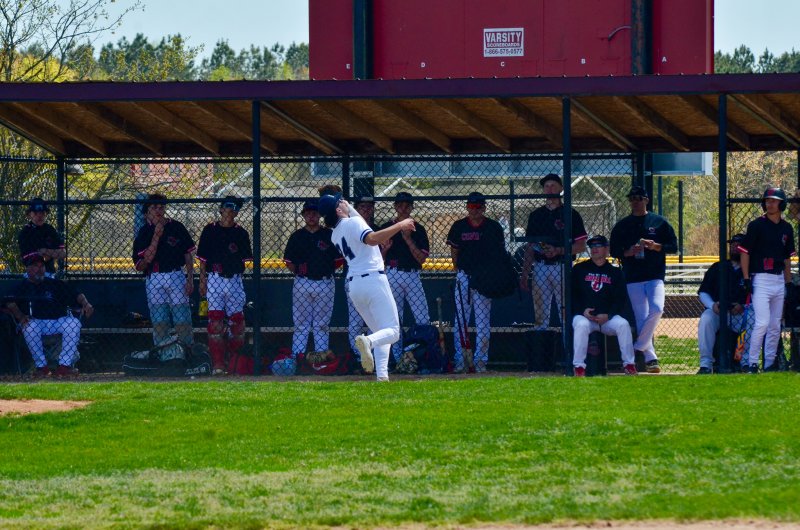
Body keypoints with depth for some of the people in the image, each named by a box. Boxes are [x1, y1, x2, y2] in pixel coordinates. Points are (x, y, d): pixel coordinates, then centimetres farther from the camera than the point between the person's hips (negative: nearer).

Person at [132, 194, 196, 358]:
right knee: (159, 320, -3)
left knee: (182, 319, -6)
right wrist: (156, 235, -11)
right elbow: (148, 258, -6)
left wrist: (190, 279, 0)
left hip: (176, 276, -1)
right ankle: (165, 354, 1)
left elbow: (188, 255, 8)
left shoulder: (176, 227, 6)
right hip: (154, 279, 1)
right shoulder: (144, 232, 6)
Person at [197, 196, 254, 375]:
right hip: (214, 279, -2)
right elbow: (203, 259, 7)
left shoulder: (241, 233, 8)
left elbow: (245, 259, 10)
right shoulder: (210, 230, 5)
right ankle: (217, 364, -8)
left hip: (235, 280, 2)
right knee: (215, 320, -8)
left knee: (236, 320, 2)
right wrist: (202, 281, 3)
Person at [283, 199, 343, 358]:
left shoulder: (329, 235, 5)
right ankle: (296, 357, 1)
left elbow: (338, 261, 7)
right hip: (302, 284, 1)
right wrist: (298, 270, -2)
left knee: (322, 325, 3)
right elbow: (289, 261, 11)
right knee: (301, 324, 1)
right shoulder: (297, 236, 8)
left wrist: (325, 269, -2)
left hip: (325, 284, 0)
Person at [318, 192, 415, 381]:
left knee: (380, 331, 15)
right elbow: (371, 239, -26)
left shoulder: (335, 235, 15)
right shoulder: (354, 222, -8)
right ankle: (367, 341, -39)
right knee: (392, 331, -7)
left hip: (352, 286, 7)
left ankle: (382, 376, -3)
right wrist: (400, 225, -24)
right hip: (373, 279, -7)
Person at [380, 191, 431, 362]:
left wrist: (408, 240, -11)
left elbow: (421, 258, 0)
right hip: (392, 276, -1)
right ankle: (398, 359, 5)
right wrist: (385, 248, -12)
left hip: (412, 276, 1)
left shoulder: (418, 229, 9)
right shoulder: (386, 228, 7)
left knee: (423, 320, -7)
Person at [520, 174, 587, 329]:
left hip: (562, 268, -4)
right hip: (540, 268, 4)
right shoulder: (536, 215, 15)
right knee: (540, 316, 3)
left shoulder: (570, 214, 3)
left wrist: (558, 251, -13)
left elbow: (581, 246, 0)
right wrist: (524, 274, 11)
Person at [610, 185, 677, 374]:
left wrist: (655, 246, -11)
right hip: (632, 278, 1)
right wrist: (628, 252, -9)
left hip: (655, 276, -1)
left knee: (656, 309, -23)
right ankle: (650, 358, 1)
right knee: (641, 318, -3)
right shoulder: (622, 226, 11)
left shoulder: (659, 222, 8)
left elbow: (673, 246, 7)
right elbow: (614, 250, 11)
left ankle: (638, 347, -11)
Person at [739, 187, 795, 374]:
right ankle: (752, 363, -9)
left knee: (775, 326, 7)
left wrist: (789, 282, 14)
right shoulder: (756, 225, -5)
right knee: (762, 322, -15)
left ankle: (770, 363, 14)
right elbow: (745, 252, -5)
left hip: (779, 280, 6)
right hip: (760, 279, -6)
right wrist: (746, 279, -12)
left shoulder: (786, 228, 11)